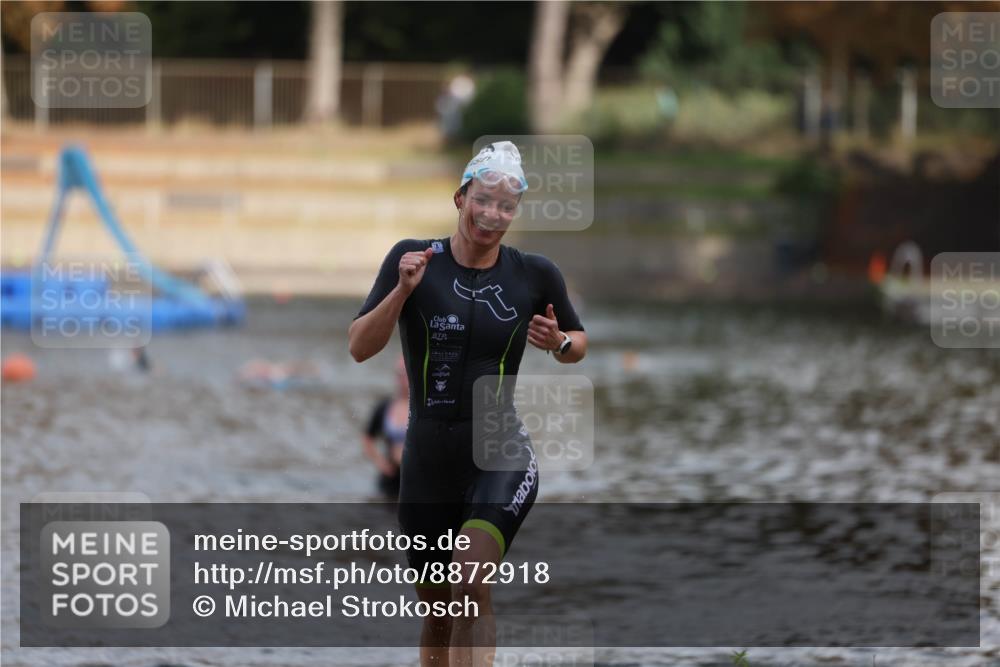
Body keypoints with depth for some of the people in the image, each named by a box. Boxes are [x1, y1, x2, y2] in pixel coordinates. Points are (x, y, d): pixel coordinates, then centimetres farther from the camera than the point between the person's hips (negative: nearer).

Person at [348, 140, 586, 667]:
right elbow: (359, 348, -5)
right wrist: (403, 289, -19)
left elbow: (578, 344, 17)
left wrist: (558, 343, -6)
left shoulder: (534, 275, 1)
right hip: (428, 461, 2)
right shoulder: (414, 259, -2)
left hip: (501, 455, -2)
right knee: (437, 615, 12)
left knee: (471, 586, -26)